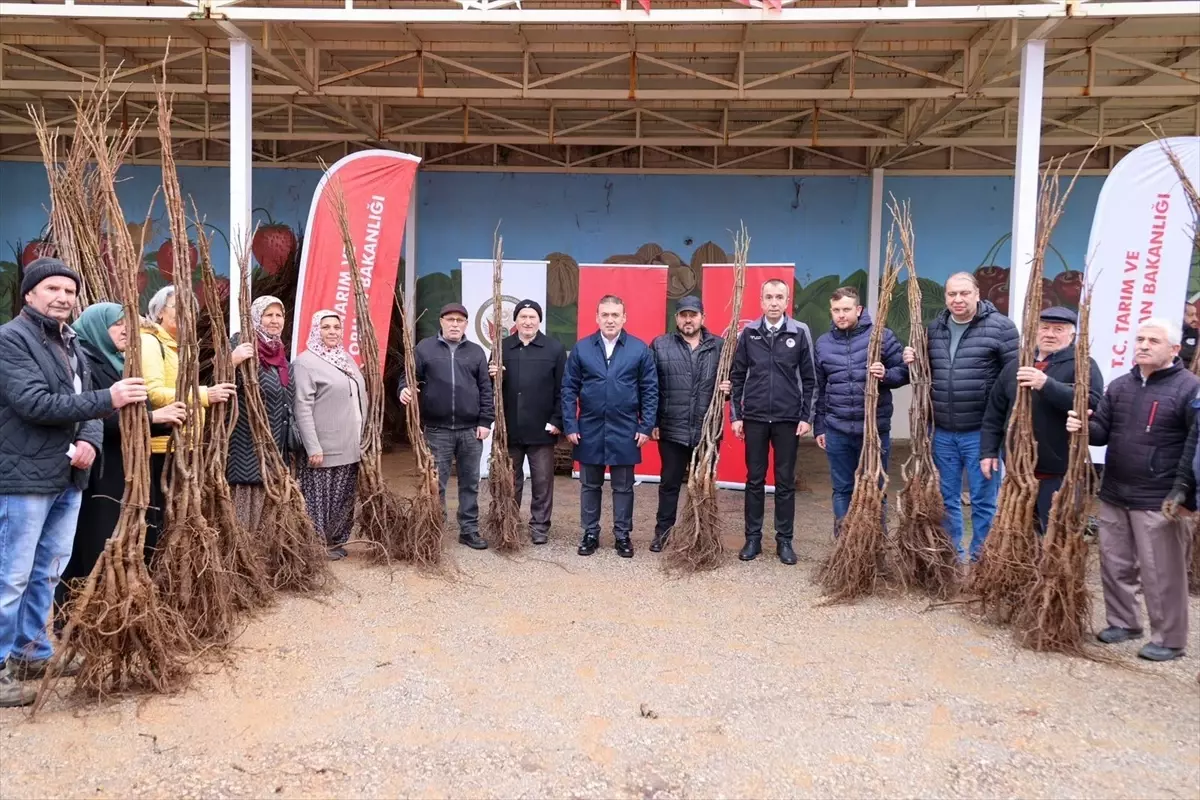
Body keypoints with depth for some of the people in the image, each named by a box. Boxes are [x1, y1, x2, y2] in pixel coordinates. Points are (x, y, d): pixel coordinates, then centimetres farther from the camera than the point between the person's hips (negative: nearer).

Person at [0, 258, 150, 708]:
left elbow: (87, 405, 15)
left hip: (67, 478, 8)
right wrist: (108, 399, -25)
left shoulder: (70, 344, 16)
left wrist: (90, 440, -6)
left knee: (47, 574, 16)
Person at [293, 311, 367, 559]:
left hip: (350, 446, 7)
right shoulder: (305, 362, -9)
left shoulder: (347, 359, 13)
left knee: (344, 498, 14)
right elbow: (302, 407, -15)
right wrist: (313, 447, -20)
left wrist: (363, 439, 16)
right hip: (323, 448, -7)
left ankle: (336, 541, 26)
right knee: (320, 497, 1)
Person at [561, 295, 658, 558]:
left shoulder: (640, 349, -1)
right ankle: (590, 534, 24)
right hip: (589, 430, 1)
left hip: (625, 430, -1)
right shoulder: (581, 348, 1)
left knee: (623, 487, 9)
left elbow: (650, 390, 0)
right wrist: (570, 425, -4)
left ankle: (623, 535, 21)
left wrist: (646, 426, -6)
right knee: (590, 485, 12)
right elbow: (569, 389, 2)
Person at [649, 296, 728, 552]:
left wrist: (728, 388, -12)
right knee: (669, 483, 10)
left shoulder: (720, 346, 4)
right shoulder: (660, 345, 2)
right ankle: (663, 532, 22)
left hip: (708, 430, 1)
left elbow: (732, 378, 12)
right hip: (672, 429, -1)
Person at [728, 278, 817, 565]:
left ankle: (784, 540, 17)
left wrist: (807, 417, -3)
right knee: (755, 480, 8)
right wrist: (735, 415, 1)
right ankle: (753, 538, 18)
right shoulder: (749, 333, 1)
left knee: (785, 482, 7)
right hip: (754, 418, 1)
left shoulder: (800, 332, -2)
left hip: (788, 419, -1)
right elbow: (737, 376, 5)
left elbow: (810, 379, 1)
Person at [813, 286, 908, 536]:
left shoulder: (881, 336, -3)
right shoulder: (823, 343, 6)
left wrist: (886, 375, -19)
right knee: (842, 490, 11)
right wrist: (819, 427, 12)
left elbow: (905, 372, 2)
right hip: (837, 431, 2)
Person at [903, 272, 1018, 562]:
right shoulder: (934, 329, 9)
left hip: (981, 431, -5)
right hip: (943, 432, 5)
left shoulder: (1000, 326, -7)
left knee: (983, 501, 5)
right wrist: (912, 362, -2)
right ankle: (953, 556, 30)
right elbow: (925, 373, 21)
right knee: (947, 498, 15)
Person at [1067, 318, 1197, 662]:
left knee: (1161, 574, 1)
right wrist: (1084, 427, -13)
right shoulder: (1119, 386, 11)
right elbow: (1103, 432, 11)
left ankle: (1169, 639, 16)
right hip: (1114, 495, 6)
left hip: (1159, 502, -6)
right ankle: (1123, 622, 31)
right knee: (1115, 565, 15)